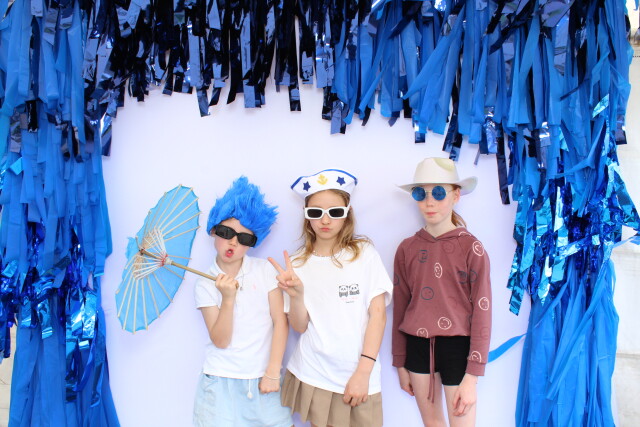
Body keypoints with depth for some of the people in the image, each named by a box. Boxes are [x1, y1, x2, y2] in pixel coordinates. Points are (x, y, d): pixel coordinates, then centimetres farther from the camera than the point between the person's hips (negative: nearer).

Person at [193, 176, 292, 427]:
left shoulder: (264, 270, -2)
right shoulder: (205, 284, -2)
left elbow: (280, 322, -3)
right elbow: (220, 341, -8)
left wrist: (272, 372, -6)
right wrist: (227, 299, -21)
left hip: (263, 378, 0)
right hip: (222, 379, 0)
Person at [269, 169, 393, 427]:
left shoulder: (364, 253, -4)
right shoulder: (298, 263, 1)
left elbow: (378, 314, -6)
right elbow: (300, 326, -2)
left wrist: (363, 371, -11)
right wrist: (296, 294, -20)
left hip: (357, 376, -1)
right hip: (311, 375, 2)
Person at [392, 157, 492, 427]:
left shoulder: (471, 248, -10)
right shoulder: (407, 248, 1)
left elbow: (482, 312, -10)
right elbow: (400, 307, 6)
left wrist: (472, 376, -12)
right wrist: (400, 363, 9)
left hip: (456, 345, -3)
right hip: (418, 345, 4)